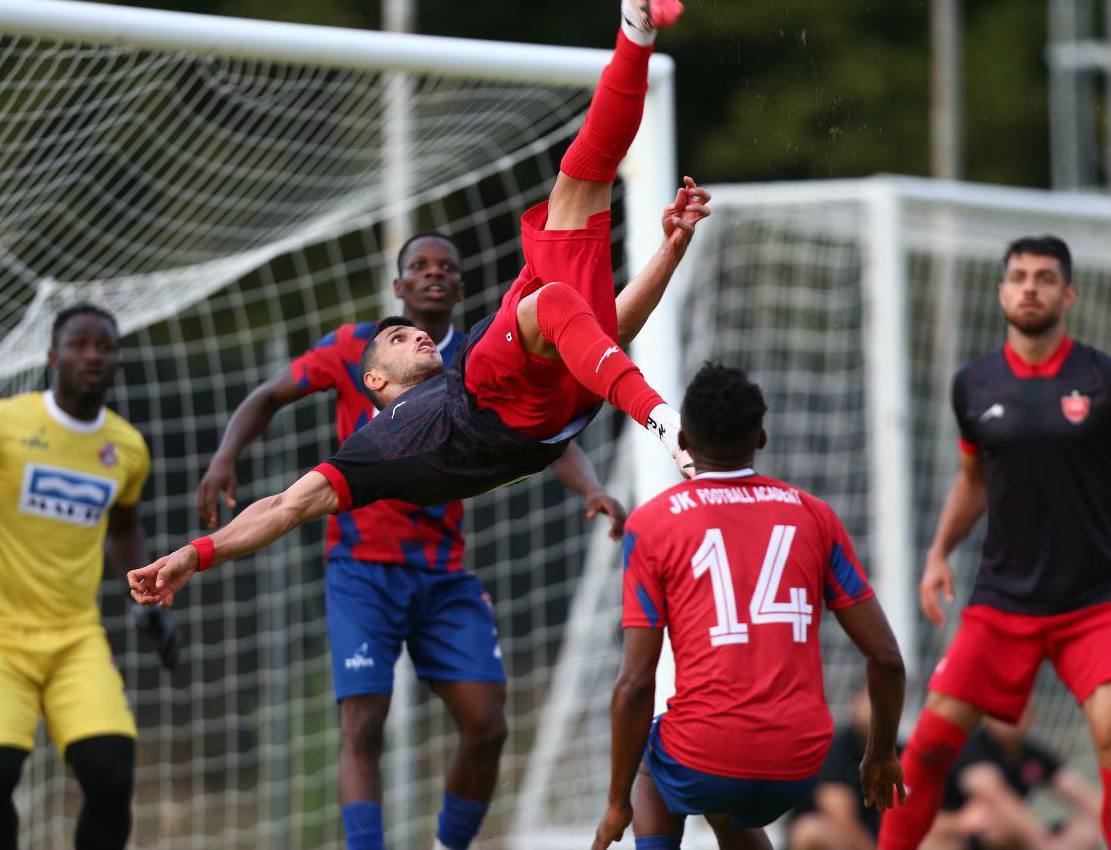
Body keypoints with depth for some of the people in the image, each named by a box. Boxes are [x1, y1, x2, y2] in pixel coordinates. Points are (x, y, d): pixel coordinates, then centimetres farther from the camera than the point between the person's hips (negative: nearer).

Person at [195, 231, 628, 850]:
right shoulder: (356, 349, 0)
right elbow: (269, 398, 10)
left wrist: (593, 489, -25)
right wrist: (227, 457, -9)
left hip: (445, 576, 3)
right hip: (363, 572, -3)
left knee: (487, 727, -5)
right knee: (363, 728, -13)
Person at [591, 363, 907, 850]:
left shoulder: (651, 524, 1)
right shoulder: (814, 516, 9)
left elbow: (636, 683, -4)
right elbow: (886, 657, 7)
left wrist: (618, 802, 5)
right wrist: (881, 754, 24)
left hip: (706, 760, -3)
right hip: (800, 764, 3)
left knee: (649, 772, 34)